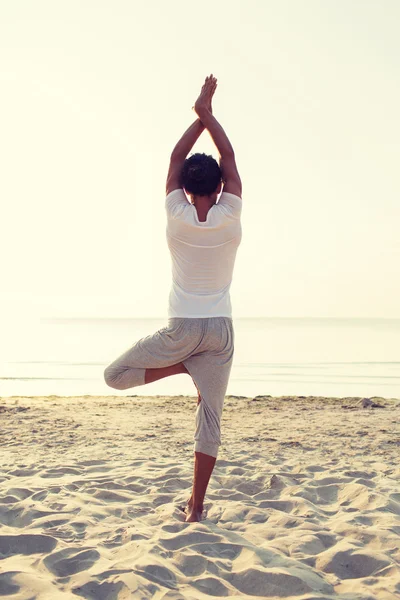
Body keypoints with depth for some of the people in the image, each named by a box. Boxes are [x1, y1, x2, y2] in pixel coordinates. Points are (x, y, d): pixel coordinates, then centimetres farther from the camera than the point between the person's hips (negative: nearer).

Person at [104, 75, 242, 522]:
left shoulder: (177, 216, -7)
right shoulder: (229, 218, -7)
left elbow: (176, 158, 5)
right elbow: (229, 158, 4)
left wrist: (201, 114, 11)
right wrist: (207, 112, 8)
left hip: (181, 329, -2)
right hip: (220, 329, 2)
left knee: (115, 376, 16)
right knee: (210, 417, 5)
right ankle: (196, 505, 5)